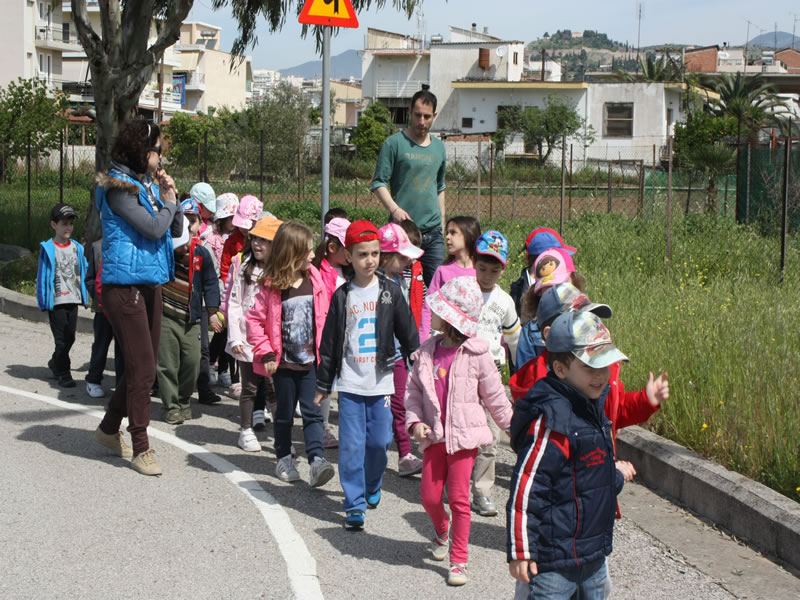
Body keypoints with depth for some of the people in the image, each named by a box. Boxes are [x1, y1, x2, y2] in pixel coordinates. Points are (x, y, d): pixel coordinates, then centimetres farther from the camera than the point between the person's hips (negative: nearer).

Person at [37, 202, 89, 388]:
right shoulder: (48, 249, -6)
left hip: (73, 299, 5)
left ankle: (56, 363, 33)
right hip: (56, 301, -5)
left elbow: (83, 273, 13)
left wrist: (85, 296, 10)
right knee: (61, 339, -4)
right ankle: (63, 374, 5)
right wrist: (43, 301, -7)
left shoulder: (77, 248, 7)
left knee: (70, 337, 12)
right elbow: (42, 276, -5)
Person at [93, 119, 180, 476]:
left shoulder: (146, 185, 14)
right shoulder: (118, 187, -13)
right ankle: (141, 448, 0)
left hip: (150, 285, 9)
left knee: (142, 367, 14)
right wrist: (168, 203, -2)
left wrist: (169, 196, 5)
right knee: (142, 369, -8)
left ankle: (109, 429, 30)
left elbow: (175, 230, 17)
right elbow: (154, 228, -20)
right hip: (125, 287, -9)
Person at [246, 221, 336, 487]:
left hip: (311, 361, 2)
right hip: (283, 363, -1)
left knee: (312, 412, -4)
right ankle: (284, 459, 26)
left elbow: (324, 316, 5)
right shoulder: (272, 287, -11)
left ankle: (316, 460, -9)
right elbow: (255, 320, -7)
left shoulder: (315, 281, -2)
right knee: (284, 413, 12)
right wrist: (266, 353, -11)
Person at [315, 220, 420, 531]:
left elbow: (408, 333, 7)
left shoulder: (390, 292, 2)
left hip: (381, 381, 1)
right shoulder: (343, 296, 1)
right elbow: (329, 342, 5)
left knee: (379, 441, 5)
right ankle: (354, 503, 3)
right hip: (350, 383, -1)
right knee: (351, 445, -4)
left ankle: (372, 487, 31)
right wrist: (323, 385, 7)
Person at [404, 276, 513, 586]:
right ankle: (442, 533, 41)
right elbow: (413, 389, 8)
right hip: (434, 435, 4)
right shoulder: (427, 351, 1)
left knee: (458, 498, -3)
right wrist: (415, 421, -6)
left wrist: (512, 427, 8)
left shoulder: (477, 356, -10)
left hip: (464, 436, -4)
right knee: (429, 494, 7)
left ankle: (459, 560, 9)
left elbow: (495, 397, 1)